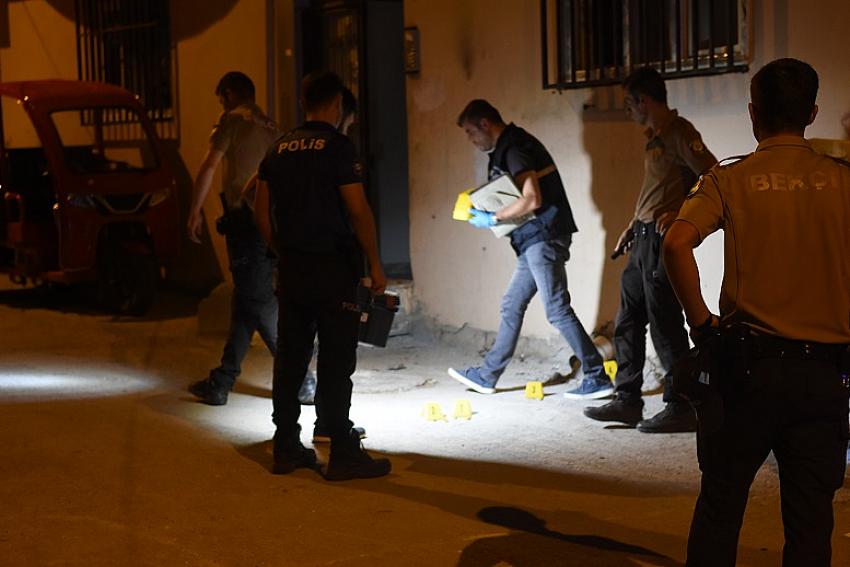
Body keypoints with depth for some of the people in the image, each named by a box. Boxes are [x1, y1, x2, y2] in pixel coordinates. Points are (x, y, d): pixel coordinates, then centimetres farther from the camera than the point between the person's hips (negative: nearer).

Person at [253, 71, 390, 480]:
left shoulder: (279, 149, 10)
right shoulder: (337, 147, -10)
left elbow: (262, 212, 12)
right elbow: (359, 211, -15)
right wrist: (375, 264, -9)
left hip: (291, 267, 7)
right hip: (332, 267, -6)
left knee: (290, 358, 10)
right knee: (336, 363, -3)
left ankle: (286, 448, 16)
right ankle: (343, 454, 1)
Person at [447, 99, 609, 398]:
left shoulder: (514, 149, -15)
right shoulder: (508, 147, 17)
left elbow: (532, 199, -24)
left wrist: (493, 218, -14)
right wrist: (484, 206, 9)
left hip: (543, 236, -11)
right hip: (535, 240, 11)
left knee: (557, 309, -8)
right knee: (512, 306, 14)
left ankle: (597, 378, -4)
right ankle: (487, 376, 21)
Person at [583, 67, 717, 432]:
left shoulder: (679, 132, -13)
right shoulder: (655, 137, 17)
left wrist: (679, 215, -25)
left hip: (664, 239, -10)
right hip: (644, 240, 10)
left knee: (666, 327, -4)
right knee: (627, 323, 12)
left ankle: (681, 408, 4)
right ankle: (627, 401, 19)